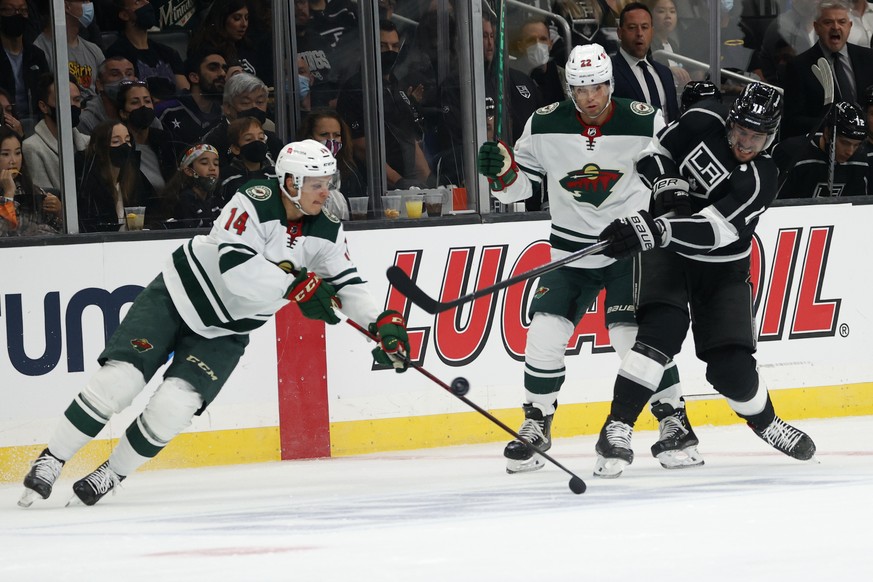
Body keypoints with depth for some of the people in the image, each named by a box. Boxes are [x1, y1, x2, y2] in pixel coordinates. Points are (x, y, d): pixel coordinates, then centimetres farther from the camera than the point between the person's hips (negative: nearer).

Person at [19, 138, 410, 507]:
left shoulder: (326, 230, -6)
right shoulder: (255, 203, -24)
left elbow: (347, 284, 0)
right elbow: (235, 266, -34)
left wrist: (383, 323, -16)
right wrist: (296, 286, -32)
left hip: (224, 332, 4)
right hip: (179, 296, -4)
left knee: (173, 406, -17)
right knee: (120, 379, -16)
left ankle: (109, 476, 3)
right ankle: (49, 463, -2)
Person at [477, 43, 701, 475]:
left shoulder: (644, 123, -11)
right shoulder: (545, 126, -6)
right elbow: (517, 186, 3)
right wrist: (500, 169, -18)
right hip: (571, 248, 3)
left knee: (633, 334, -15)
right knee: (545, 334, -7)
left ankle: (674, 421, -1)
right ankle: (536, 426, 12)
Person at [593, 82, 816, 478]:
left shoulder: (761, 180, -23)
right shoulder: (703, 123, -13)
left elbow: (713, 230, -36)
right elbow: (655, 152, 3)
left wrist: (652, 230, -47)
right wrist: (668, 186, -19)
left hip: (721, 269, -1)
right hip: (667, 253, 1)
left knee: (732, 366, -5)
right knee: (662, 329, -26)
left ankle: (764, 422, 28)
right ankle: (617, 429, -29)